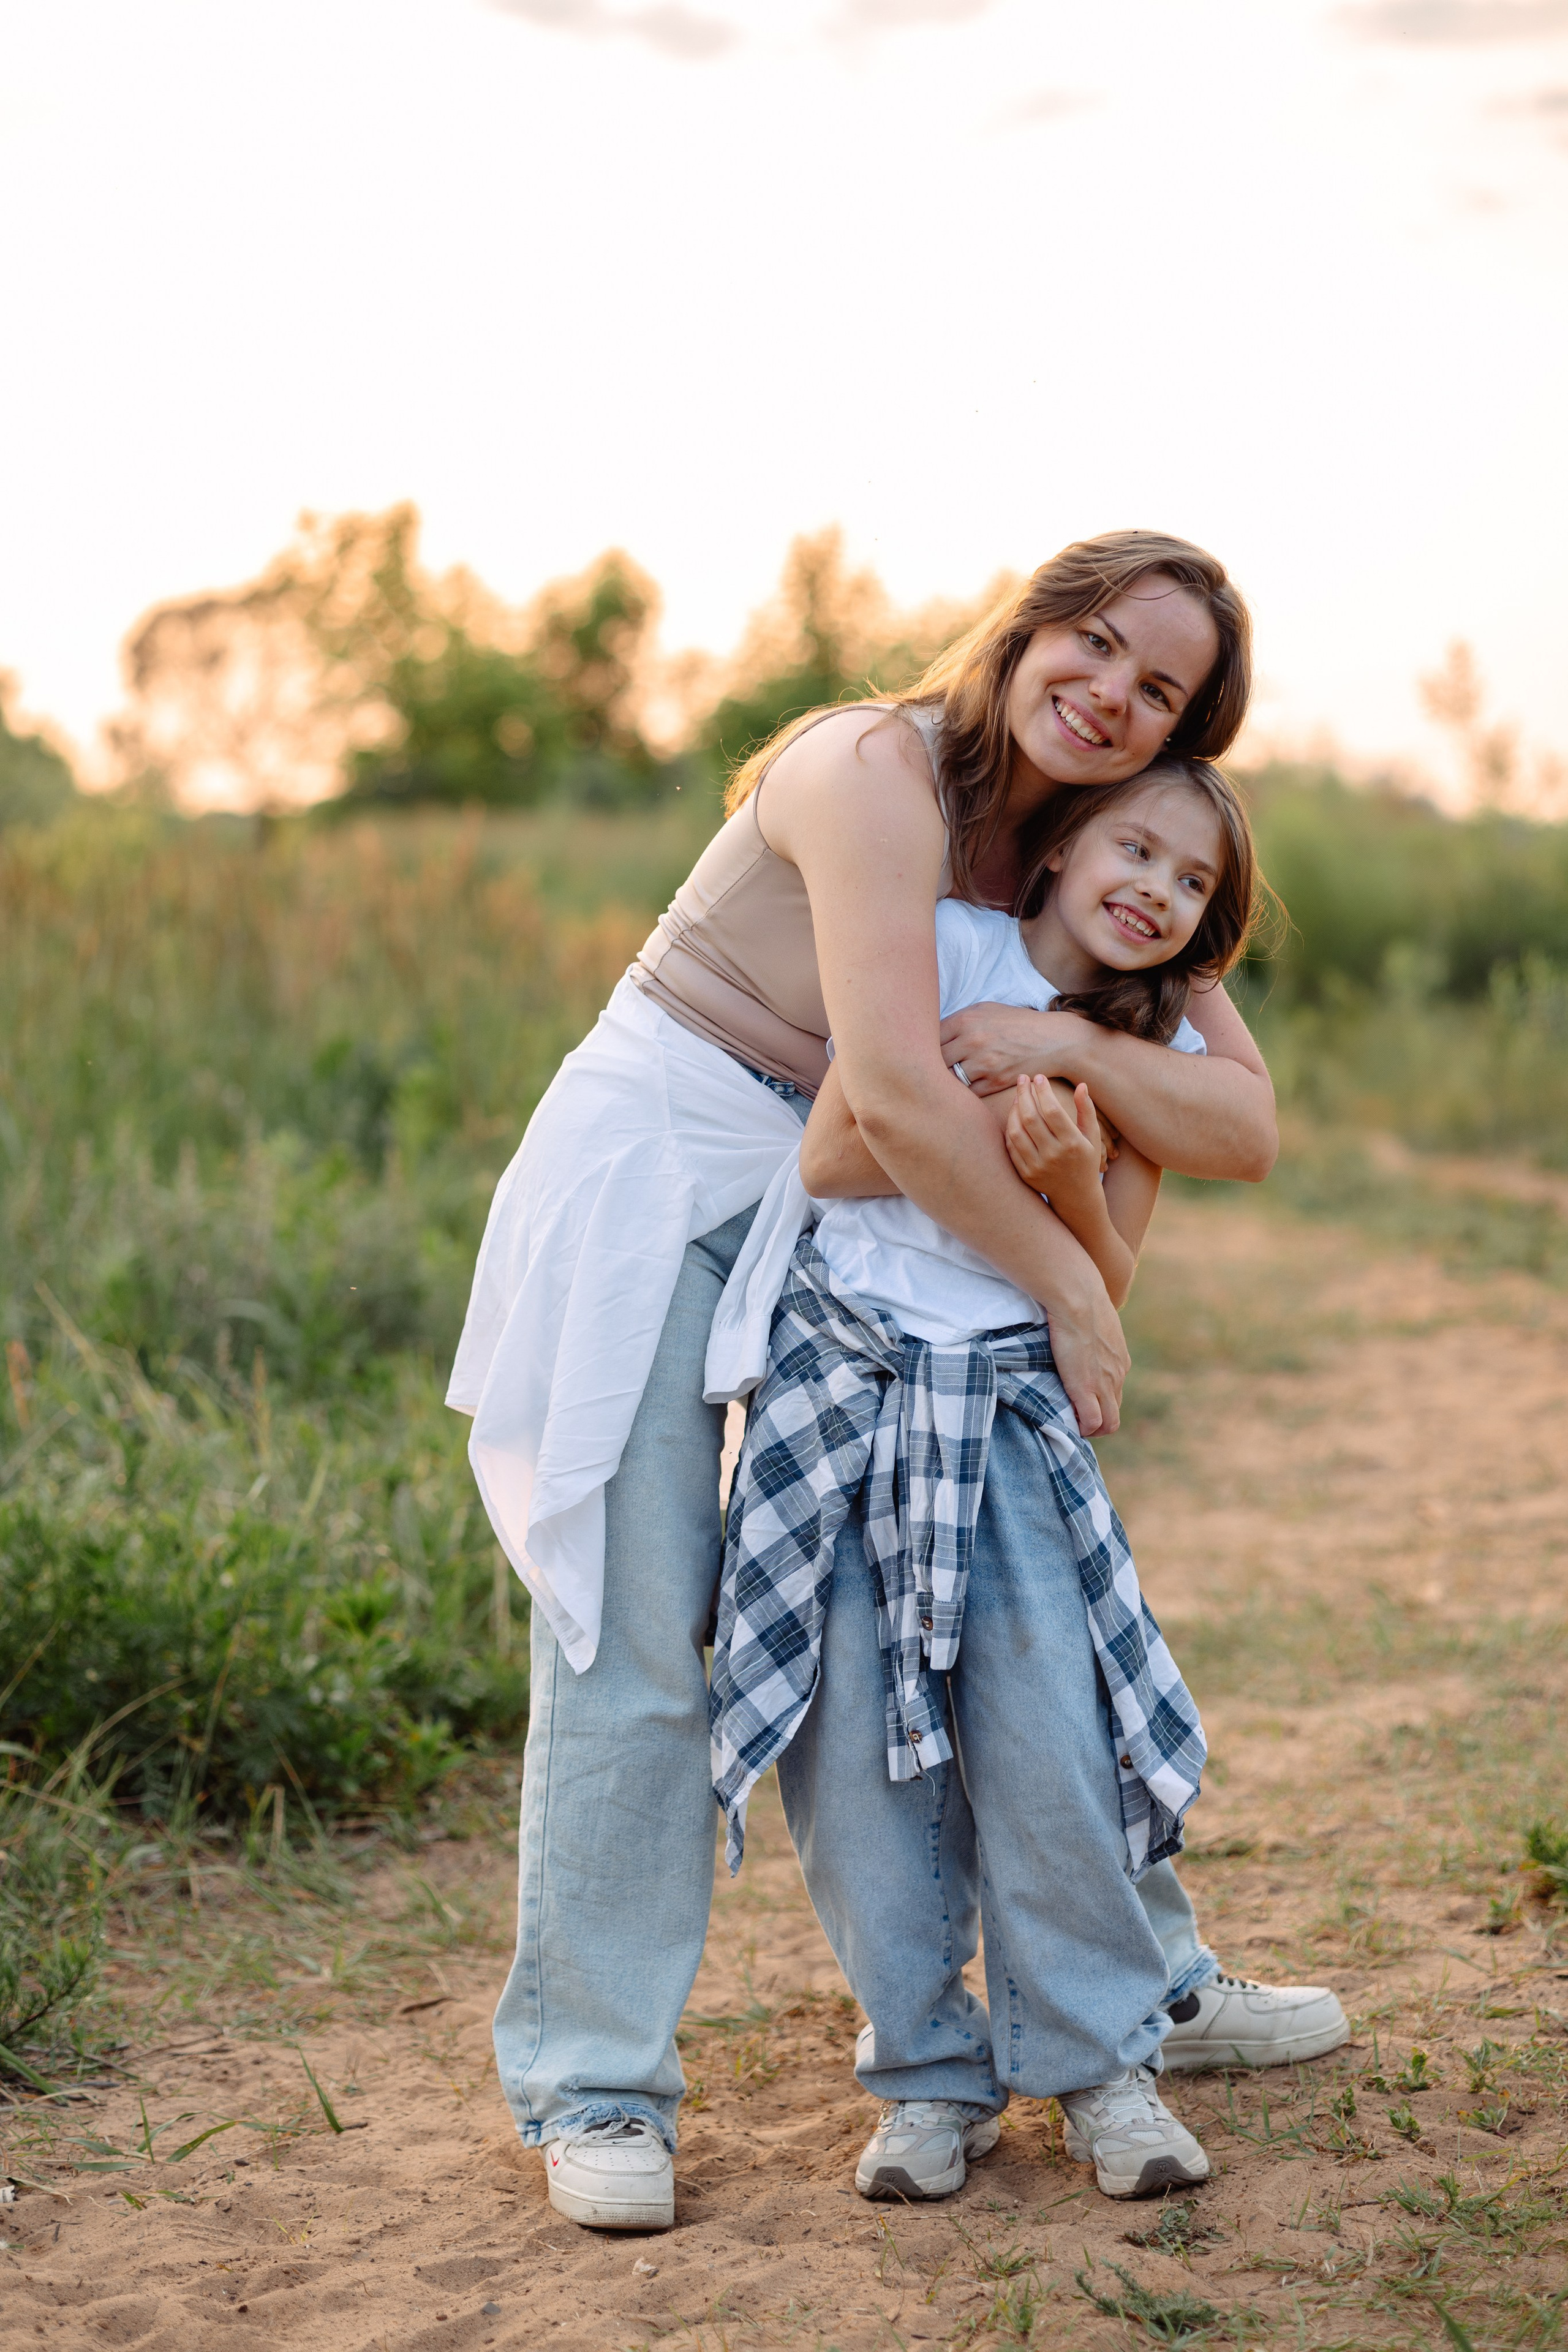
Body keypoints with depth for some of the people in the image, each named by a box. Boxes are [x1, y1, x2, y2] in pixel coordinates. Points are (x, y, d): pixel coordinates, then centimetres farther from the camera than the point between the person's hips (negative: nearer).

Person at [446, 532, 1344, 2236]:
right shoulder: (878, 775, -21)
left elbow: (1242, 1129, -7)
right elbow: (895, 1094, -30)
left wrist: (1071, 1040, -25)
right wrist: (1068, 1285, -21)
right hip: (647, 1197, -7)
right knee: (637, 1641, -6)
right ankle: (593, 2087, 7)